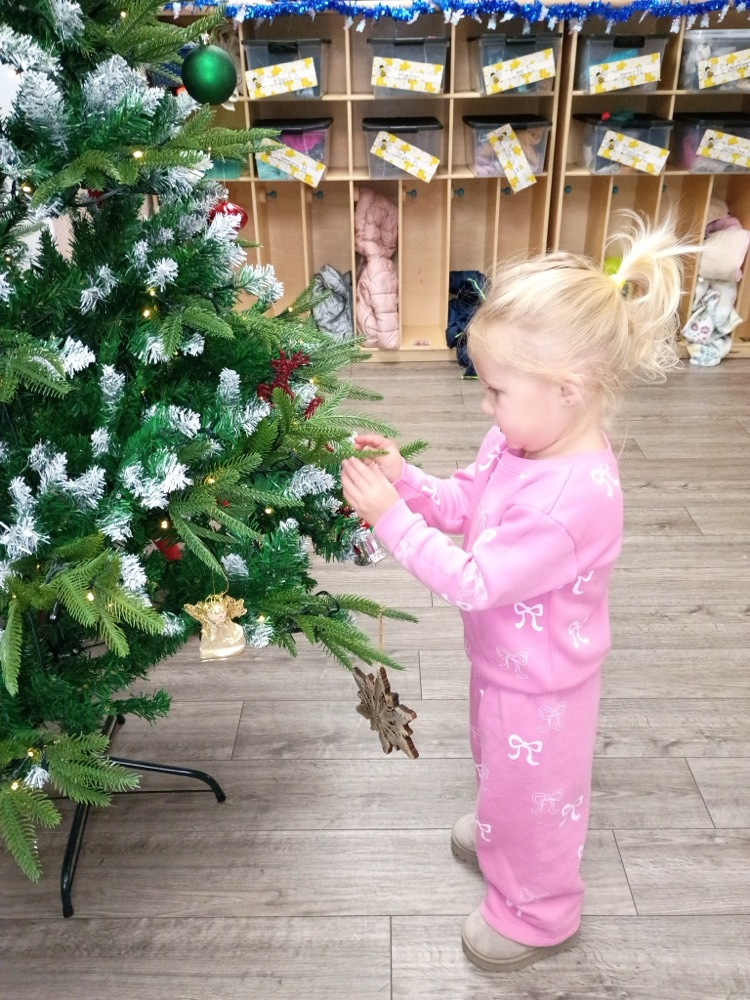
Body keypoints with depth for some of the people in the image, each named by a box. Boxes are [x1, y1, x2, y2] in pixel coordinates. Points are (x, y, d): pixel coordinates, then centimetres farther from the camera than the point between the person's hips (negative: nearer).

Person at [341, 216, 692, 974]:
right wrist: (402, 476, -14)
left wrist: (389, 515, -33)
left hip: (538, 684, -8)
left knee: (532, 795, 17)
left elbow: (473, 581, -35)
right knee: (501, 769, 33)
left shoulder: (574, 497, -39)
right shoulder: (521, 441, -11)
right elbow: (462, 504, 3)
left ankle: (537, 911, 44)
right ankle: (501, 834, 62)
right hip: (505, 659, 8)